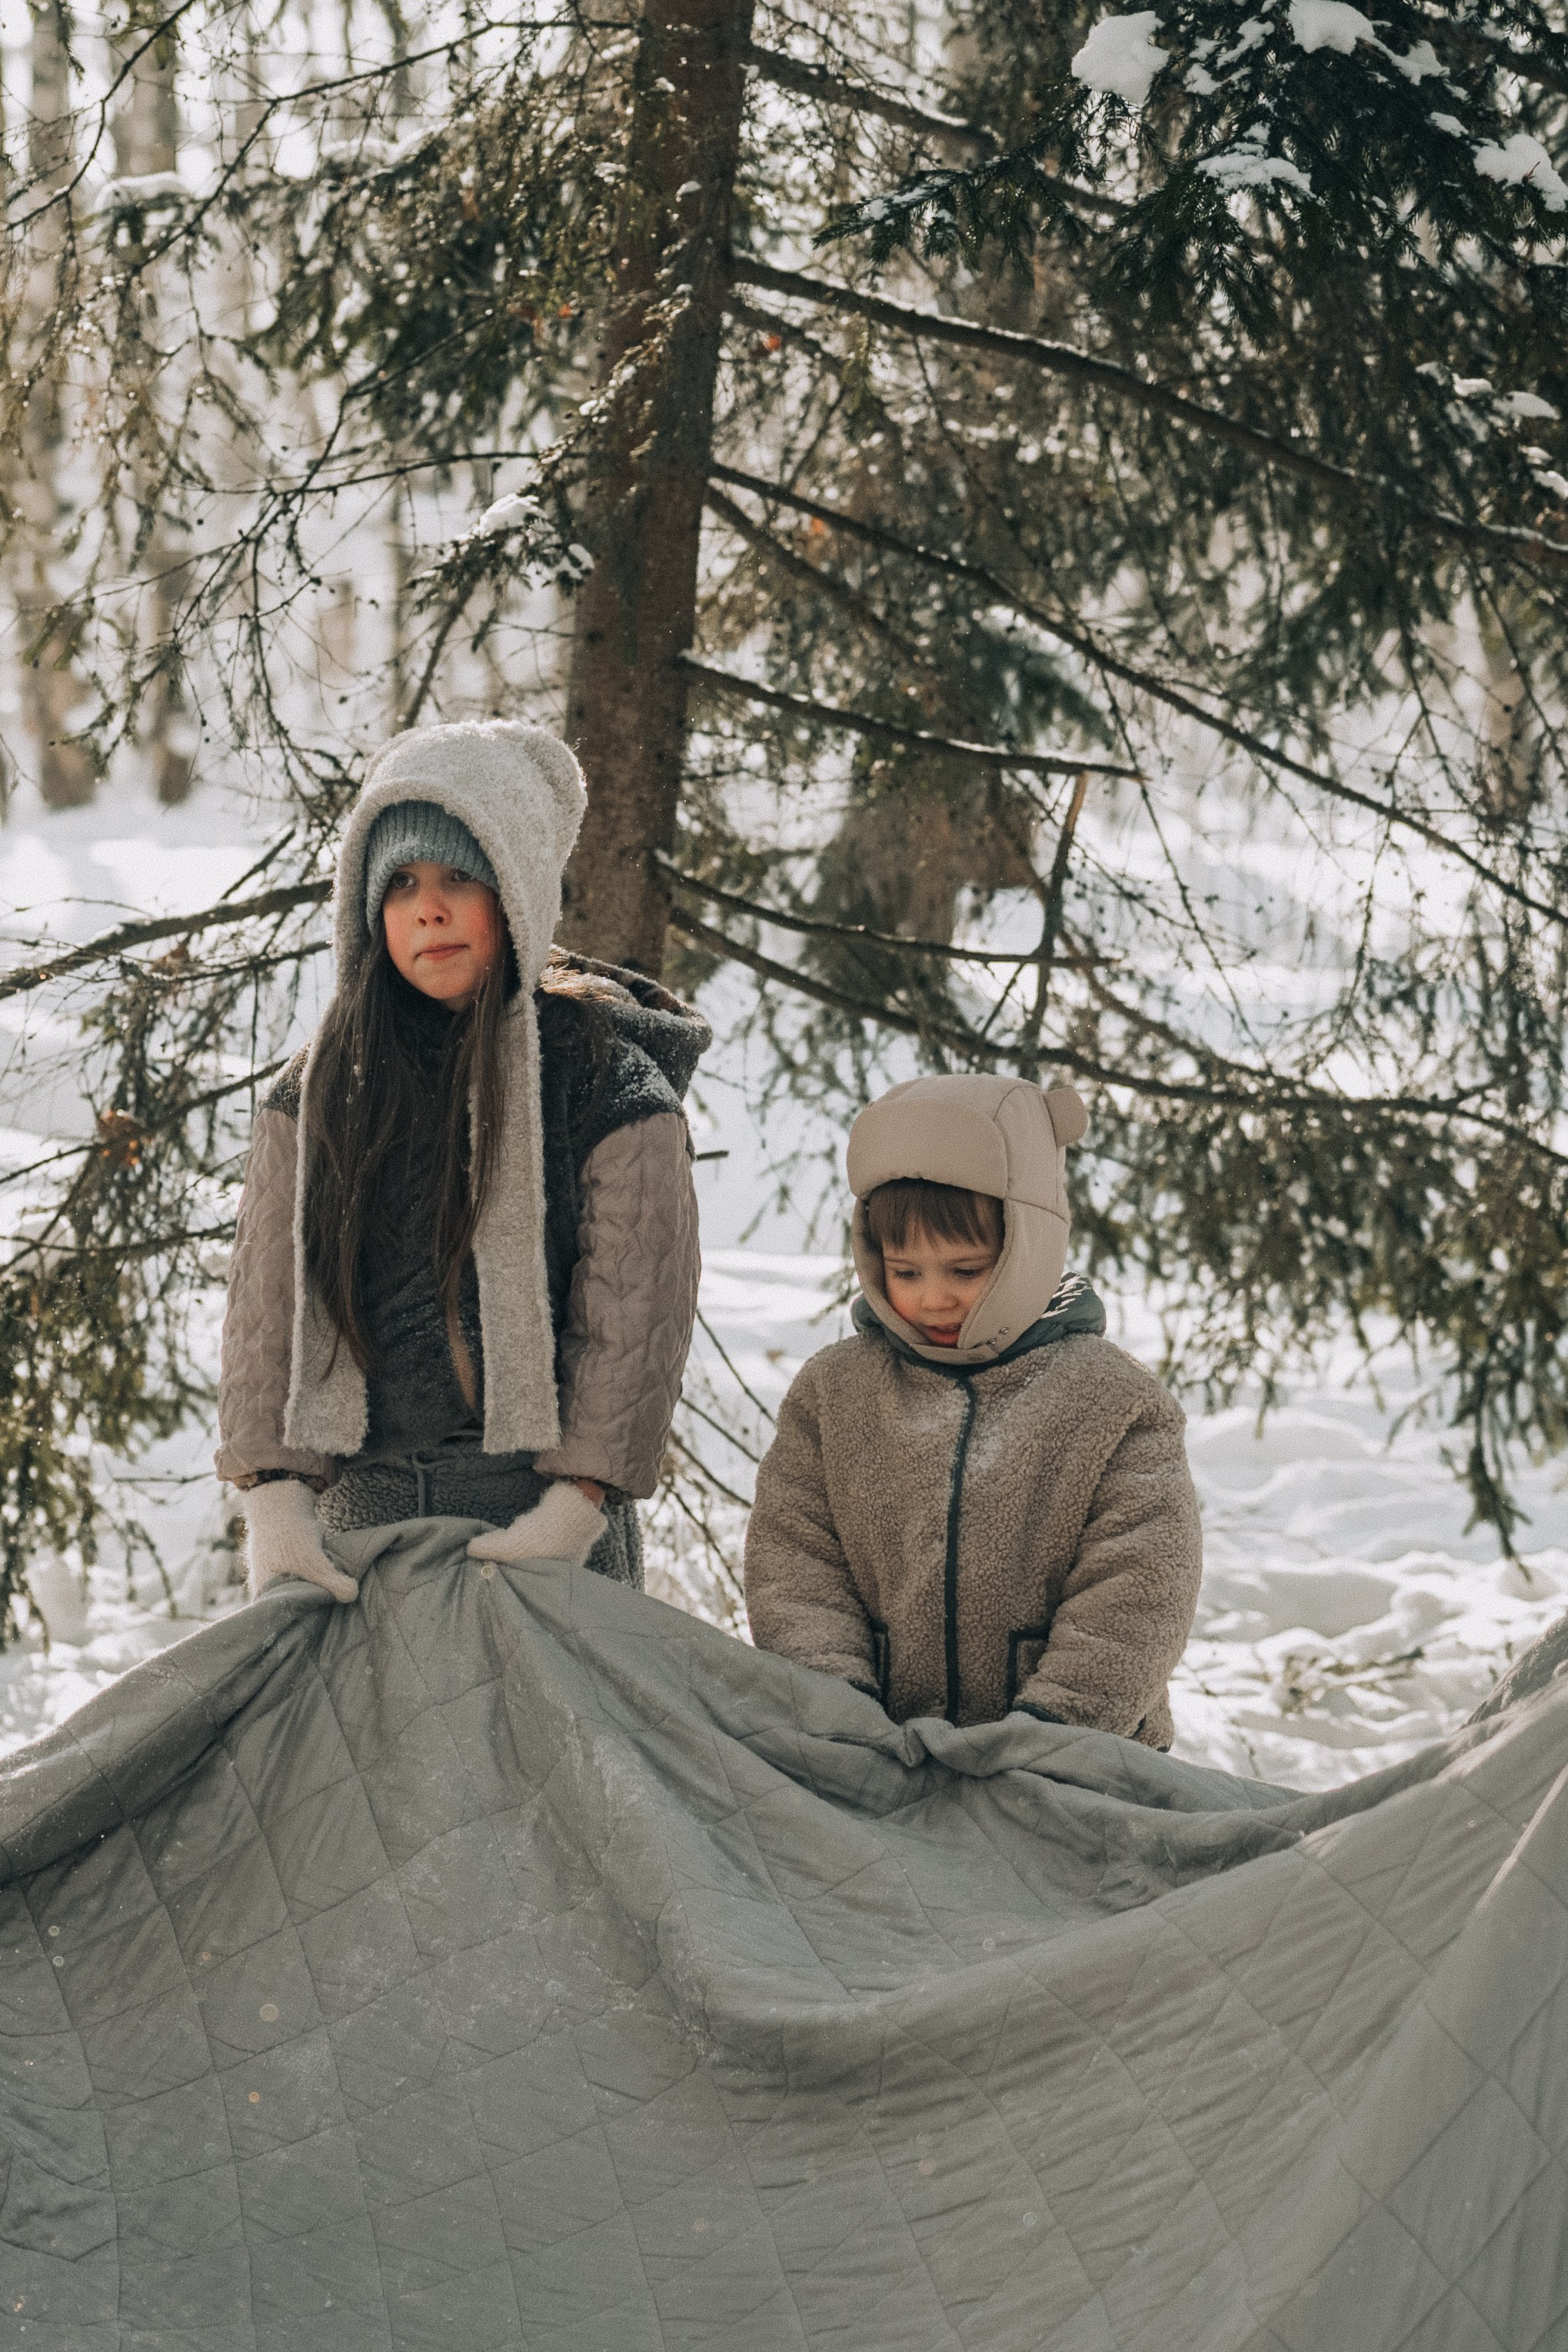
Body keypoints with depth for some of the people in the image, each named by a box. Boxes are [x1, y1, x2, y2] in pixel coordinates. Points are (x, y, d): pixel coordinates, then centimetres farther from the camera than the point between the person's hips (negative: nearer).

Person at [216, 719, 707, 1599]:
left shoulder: (609, 1079, -2)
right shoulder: (321, 1091, 8)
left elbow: (636, 1312, -6)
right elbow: (268, 1296, 0)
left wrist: (573, 1509, -15)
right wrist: (275, 1495, -12)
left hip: (544, 1504, -3)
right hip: (356, 1509, 3)